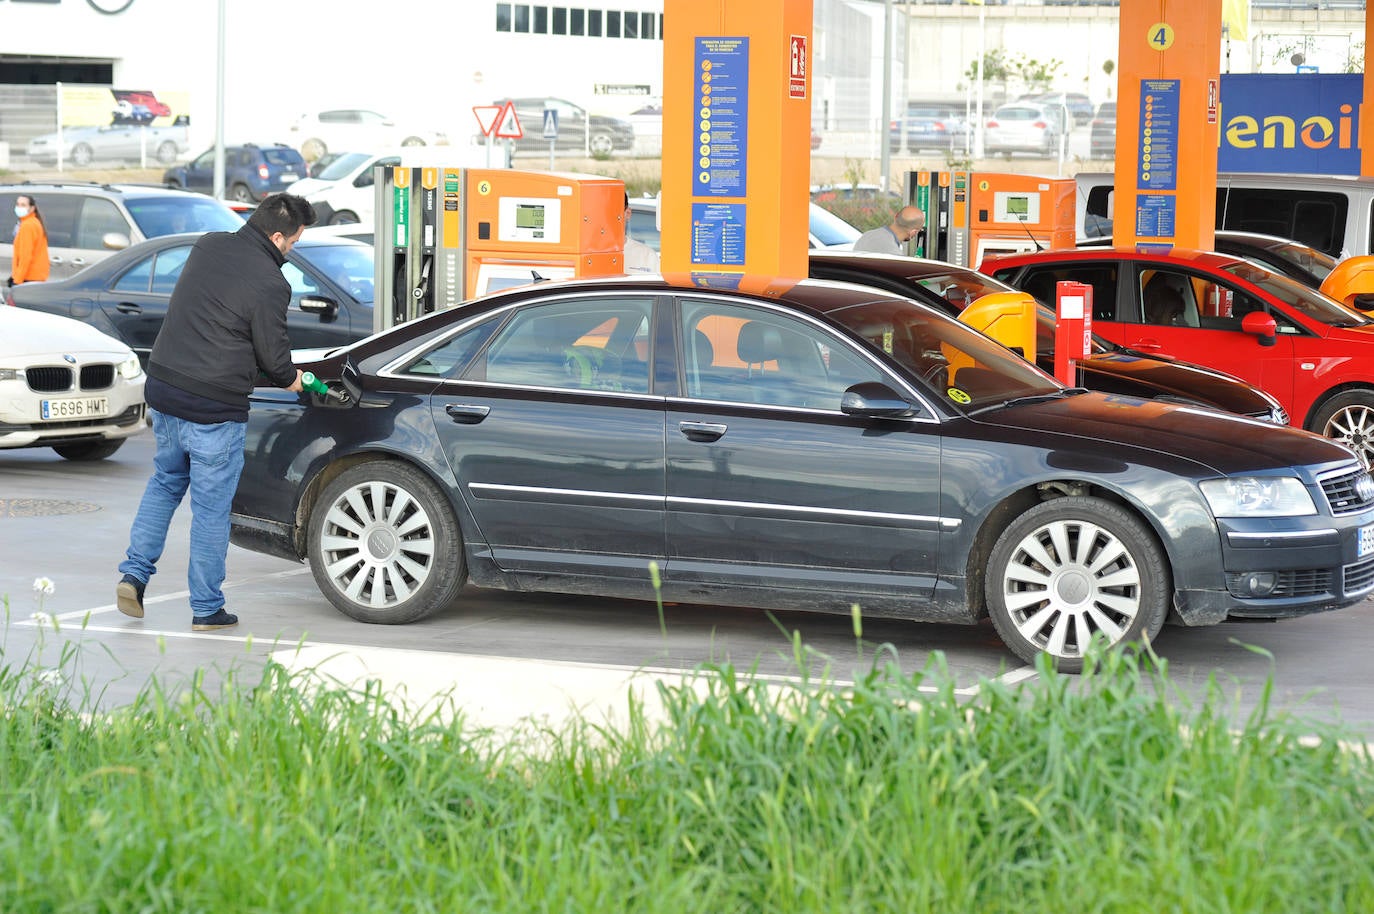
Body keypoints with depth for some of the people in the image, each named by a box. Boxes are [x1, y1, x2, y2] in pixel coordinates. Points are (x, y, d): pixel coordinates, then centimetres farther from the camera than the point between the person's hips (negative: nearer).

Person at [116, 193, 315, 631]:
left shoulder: (208, 246, 5)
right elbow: (273, 357, -10)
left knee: (165, 481, 25)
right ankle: (206, 608, 13)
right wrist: (293, 380, 14)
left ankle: (134, 571, 15)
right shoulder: (270, 284, -17)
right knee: (212, 505, 5)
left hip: (162, 390, 7)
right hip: (214, 409, -7)